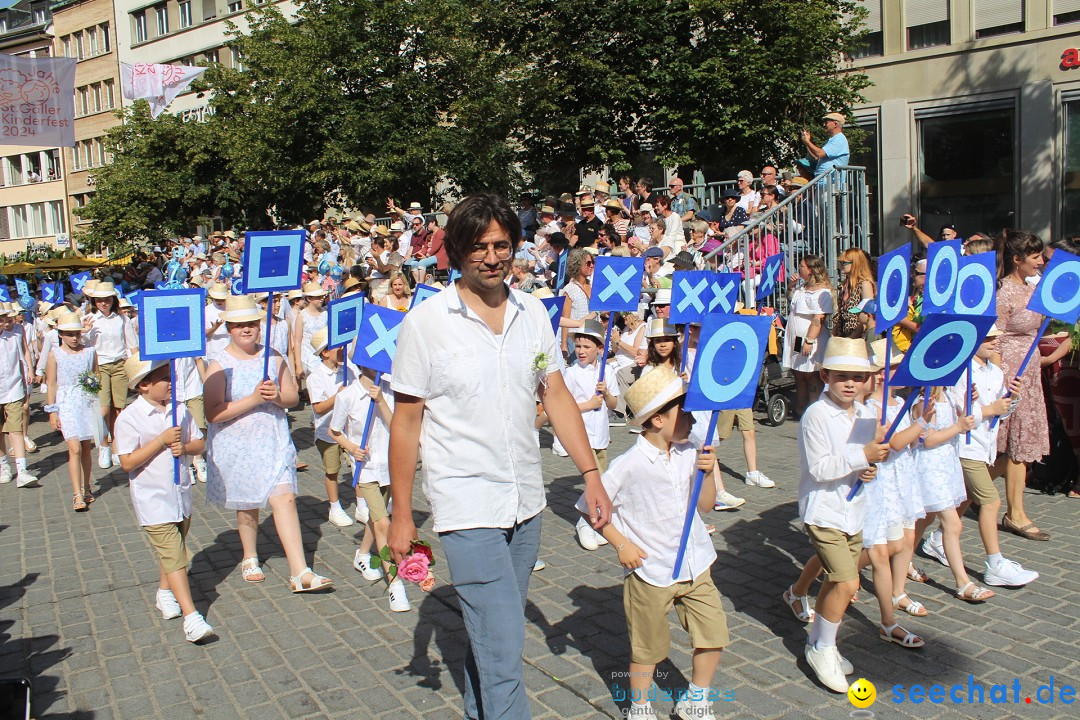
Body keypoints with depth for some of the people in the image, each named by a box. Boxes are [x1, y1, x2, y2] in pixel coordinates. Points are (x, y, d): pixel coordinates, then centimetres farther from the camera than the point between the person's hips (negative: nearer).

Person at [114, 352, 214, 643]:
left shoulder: (179, 410, 2)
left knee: (173, 550, 20)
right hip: (153, 499, -6)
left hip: (181, 493, 6)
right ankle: (191, 616, -12)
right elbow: (127, 462, -16)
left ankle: (164, 593, 43)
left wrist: (184, 447, -14)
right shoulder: (129, 418, -13)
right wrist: (161, 440, -22)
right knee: (173, 554, -10)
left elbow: (198, 442, 8)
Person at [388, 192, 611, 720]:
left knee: (496, 630, 20)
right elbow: (406, 421, -5)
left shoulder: (532, 312, 3)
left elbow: (557, 397, 8)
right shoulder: (426, 322, -9)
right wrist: (401, 514, -4)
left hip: (526, 501, 5)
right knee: (502, 642, -7)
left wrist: (590, 475, 1)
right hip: (466, 505, -5)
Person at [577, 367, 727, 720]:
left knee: (714, 633, 9)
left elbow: (705, 505, 7)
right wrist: (621, 545, -12)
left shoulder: (688, 454, -2)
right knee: (648, 648, 11)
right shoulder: (630, 465, -18)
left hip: (694, 566, 5)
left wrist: (706, 473, -10)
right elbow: (591, 507, -11)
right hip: (650, 572, -5)